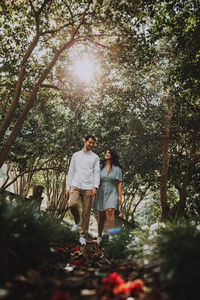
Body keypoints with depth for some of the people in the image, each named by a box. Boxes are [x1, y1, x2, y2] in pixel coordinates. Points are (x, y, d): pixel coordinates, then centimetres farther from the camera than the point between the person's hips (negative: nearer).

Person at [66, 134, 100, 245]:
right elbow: (71, 171, 15)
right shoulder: (76, 155, 16)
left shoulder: (95, 157, 12)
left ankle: (83, 237, 11)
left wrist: (95, 187, -10)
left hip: (88, 187, -1)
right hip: (75, 185, 1)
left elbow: (97, 173, 4)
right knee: (72, 204, -23)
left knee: (86, 212, -2)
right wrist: (67, 187, 8)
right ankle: (77, 221, 7)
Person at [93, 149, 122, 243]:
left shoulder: (117, 169, 2)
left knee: (109, 211, -23)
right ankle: (99, 236, 24)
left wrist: (120, 196, -5)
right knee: (101, 216, 7)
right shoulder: (100, 167, 6)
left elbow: (119, 183, 1)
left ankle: (111, 236, -21)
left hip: (112, 193, -2)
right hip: (101, 193, 2)